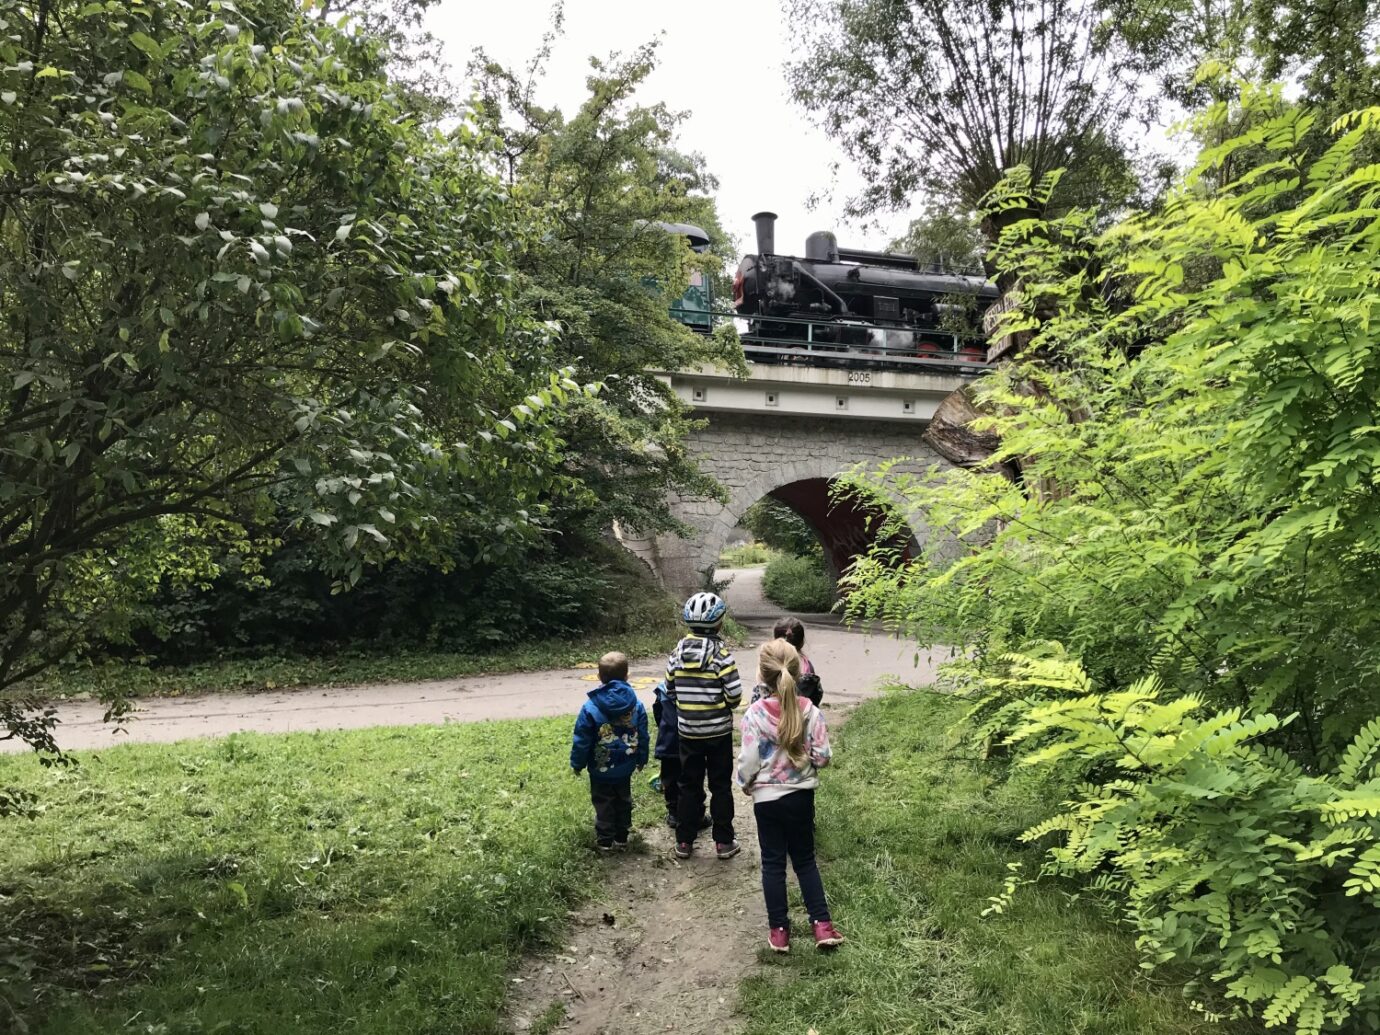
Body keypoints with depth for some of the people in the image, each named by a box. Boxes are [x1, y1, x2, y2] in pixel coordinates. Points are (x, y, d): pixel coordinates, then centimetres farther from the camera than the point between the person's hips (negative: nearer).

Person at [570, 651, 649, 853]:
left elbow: (581, 741, -12)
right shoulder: (636, 706, -10)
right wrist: (641, 759, 16)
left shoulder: (591, 708, -19)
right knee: (623, 802, 19)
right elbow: (642, 737, 0)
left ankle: (605, 841, 16)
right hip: (625, 768, 3)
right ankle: (622, 838, 28)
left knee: (603, 804, 11)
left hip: (600, 769, -3)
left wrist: (577, 764, 2)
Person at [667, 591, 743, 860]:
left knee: (689, 785, 13)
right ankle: (723, 842, 15)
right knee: (721, 787, 9)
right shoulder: (721, 653, -14)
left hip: (687, 731, 3)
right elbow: (735, 694, -16)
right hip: (718, 731, -3)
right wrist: (728, 704, 5)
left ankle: (684, 842, 19)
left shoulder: (677, 651, -1)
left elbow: (670, 691, 3)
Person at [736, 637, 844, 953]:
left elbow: (748, 761, -15)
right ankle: (822, 925, 15)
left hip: (767, 798, -2)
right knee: (805, 860, 17)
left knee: (773, 863, 11)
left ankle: (779, 930, 18)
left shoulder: (755, 714, -17)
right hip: (801, 796, 2)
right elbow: (822, 757, -7)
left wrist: (745, 784, 5)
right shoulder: (811, 712, -11)